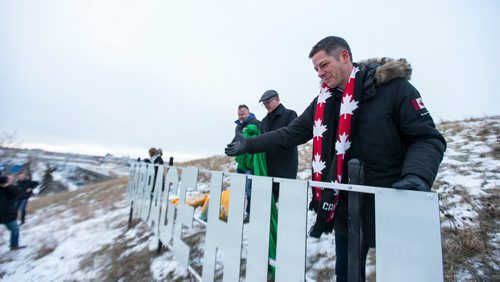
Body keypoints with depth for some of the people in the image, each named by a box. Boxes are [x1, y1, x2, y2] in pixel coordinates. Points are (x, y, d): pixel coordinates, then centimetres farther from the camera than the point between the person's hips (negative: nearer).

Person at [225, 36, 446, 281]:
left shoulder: (394, 87, -9)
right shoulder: (324, 100, 4)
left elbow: (427, 138, -8)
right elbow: (290, 134, 6)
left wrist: (417, 176, -28)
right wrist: (248, 145, 4)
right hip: (345, 209, 4)